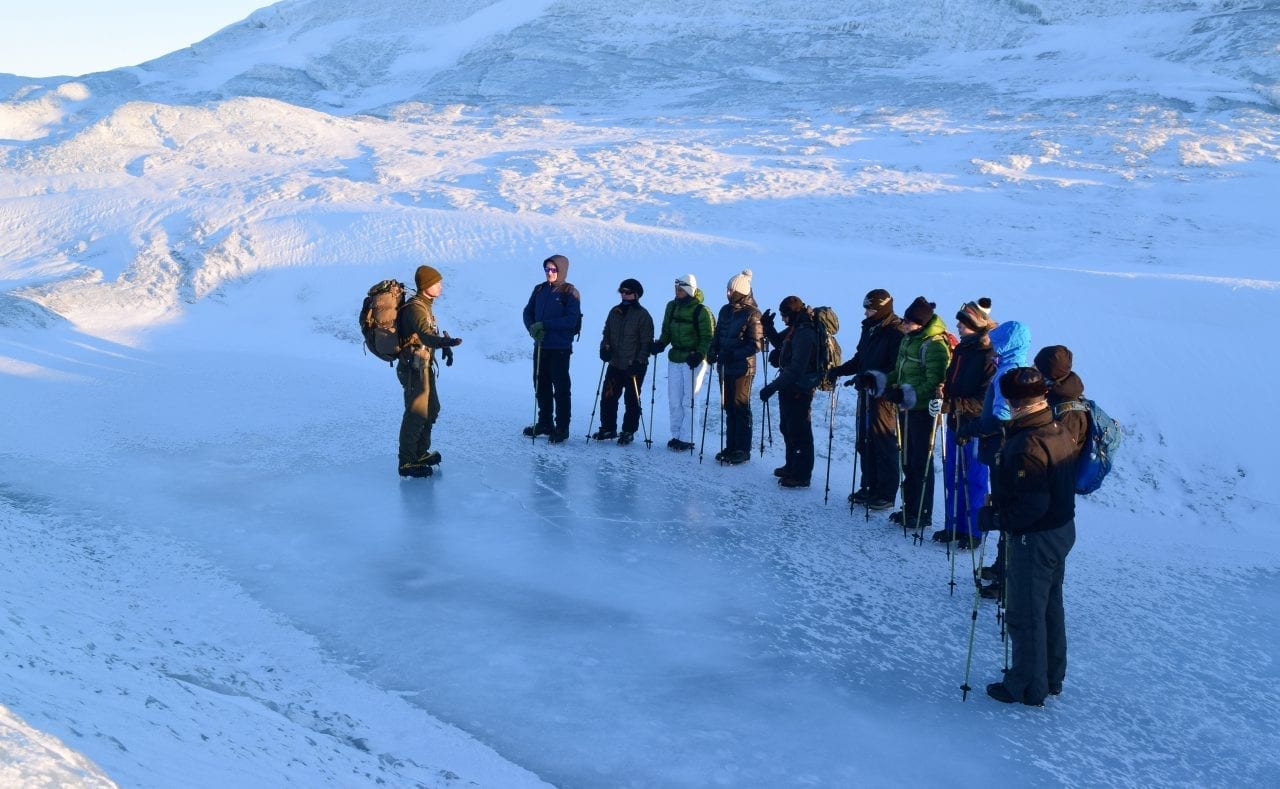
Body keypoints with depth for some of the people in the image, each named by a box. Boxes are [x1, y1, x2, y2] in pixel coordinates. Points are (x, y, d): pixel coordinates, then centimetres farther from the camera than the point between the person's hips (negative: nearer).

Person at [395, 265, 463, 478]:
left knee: (431, 409, 20)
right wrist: (446, 343, -54)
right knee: (416, 413, -9)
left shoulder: (426, 305, 12)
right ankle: (407, 462, -3)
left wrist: (445, 346, 12)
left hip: (424, 366, 11)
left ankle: (421, 453, 33)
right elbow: (425, 334, -37)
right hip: (414, 367, -11)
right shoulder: (415, 308, -20)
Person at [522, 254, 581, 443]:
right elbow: (528, 312, 10)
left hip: (560, 348, -6)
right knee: (541, 385, 13)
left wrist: (544, 325, -19)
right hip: (540, 346, 6)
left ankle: (562, 427, 5)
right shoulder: (539, 290, 10)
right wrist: (533, 329, -10)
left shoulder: (570, 293, -7)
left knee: (561, 388, -2)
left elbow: (571, 320, -16)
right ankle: (544, 423, 25)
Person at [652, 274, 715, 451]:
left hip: (693, 359, -6)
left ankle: (687, 439, 4)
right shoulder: (672, 306, 7)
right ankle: (676, 435, 18)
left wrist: (699, 354, -22)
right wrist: (660, 344, -3)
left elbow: (708, 337, -9)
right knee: (674, 401, 8)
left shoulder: (701, 311, -11)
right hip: (675, 358, 6)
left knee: (688, 401, -3)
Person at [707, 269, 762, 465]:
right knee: (729, 407, 11)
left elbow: (755, 345, -14)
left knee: (740, 407, -3)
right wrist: (713, 351, 0)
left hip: (743, 368, -7)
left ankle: (742, 450, 4)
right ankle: (731, 447, 20)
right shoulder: (726, 311, 11)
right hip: (725, 367, 7)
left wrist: (734, 354, -23)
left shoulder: (752, 314, -9)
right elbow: (718, 335, 19)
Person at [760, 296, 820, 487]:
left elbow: (796, 368, -28)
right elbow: (779, 341, 27)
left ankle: (801, 475, 6)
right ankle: (792, 466, 34)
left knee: (799, 433, -2)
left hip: (799, 391, -10)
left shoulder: (805, 334, -23)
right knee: (787, 428, 21)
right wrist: (768, 327, 7)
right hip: (789, 388, 10)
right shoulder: (794, 329, 8)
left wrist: (773, 387, -27)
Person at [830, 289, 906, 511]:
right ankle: (869, 487, 23)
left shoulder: (895, 332, -14)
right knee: (865, 441, 12)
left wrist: (870, 377, -25)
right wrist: (839, 370, 9)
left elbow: (895, 368, -19)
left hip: (884, 395, -9)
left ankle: (886, 494, 3)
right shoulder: (869, 329, 12)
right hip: (866, 391, 9)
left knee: (884, 442, -4)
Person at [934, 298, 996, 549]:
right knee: (952, 478, 15)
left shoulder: (989, 355, -17)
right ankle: (955, 526, 28)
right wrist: (943, 394, -2)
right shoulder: (962, 349, 9)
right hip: (956, 424, 8)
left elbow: (987, 399, -21)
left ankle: (974, 532, 15)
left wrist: (953, 404, -25)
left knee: (975, 481, 3)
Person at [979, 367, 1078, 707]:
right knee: (1050, 607, 22)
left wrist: (995, 517, -17)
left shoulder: (1026, 445, -28)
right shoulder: (1059, 431, 1)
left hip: (1034, 539, -10)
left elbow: (1032, 505, -29)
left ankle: (1028, 688, 19)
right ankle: (1052, 677, 37)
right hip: (1062, 529, 10)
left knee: (1025, 615, 6)